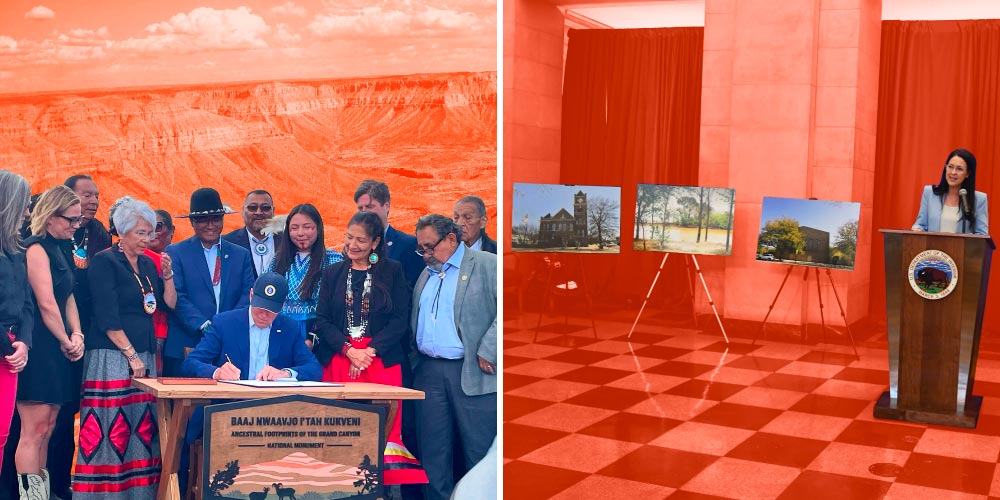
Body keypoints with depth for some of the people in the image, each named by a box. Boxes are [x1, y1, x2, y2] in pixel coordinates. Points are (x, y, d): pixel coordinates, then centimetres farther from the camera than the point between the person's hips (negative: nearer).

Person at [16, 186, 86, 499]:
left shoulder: (62, 249, 15)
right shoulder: (37, 249, -12)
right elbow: (46, 303, -16)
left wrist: (77, 336, 1)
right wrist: (66, 342, -6)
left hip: (57, 350, 9)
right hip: (39, 347, -9)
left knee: (46, 428, 11)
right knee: (34, 429, -7)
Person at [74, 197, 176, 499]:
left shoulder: (147, 264, 16)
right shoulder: (104, 262, -4)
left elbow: (169, 304, 16)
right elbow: (107, 317, -11)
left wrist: (167, 275, 1)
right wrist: (131, 354, -12)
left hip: (144, 357, 7)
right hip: (112, 357, -7)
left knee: (143, 425, 3)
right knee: (112, 426, -9)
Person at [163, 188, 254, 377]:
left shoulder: (241, 255, 13)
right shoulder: (175, 253, 4)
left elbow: (248, 295, 3)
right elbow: (176, 297, -6)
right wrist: (205, 326, -18)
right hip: (186, 348, -2)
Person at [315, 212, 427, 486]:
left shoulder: (392, 271, 4)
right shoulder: (333, 273, 11)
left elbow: (400, 320, -1)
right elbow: (322, 319, 5)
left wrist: (370, 351, -12)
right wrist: (348, 350, -10)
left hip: (381, 360, -2)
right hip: (338, 360, 2)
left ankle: (385, 478, 4)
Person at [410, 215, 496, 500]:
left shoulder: (487, 265, -3)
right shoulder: (426, 275, 19)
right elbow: (415, 322, 25)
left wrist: (487, 351, -17)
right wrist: (414, 360, 12)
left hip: (473, 372, -6)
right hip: (429, 372, 6)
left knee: (479, 450, -2)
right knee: (433, 449, 9)